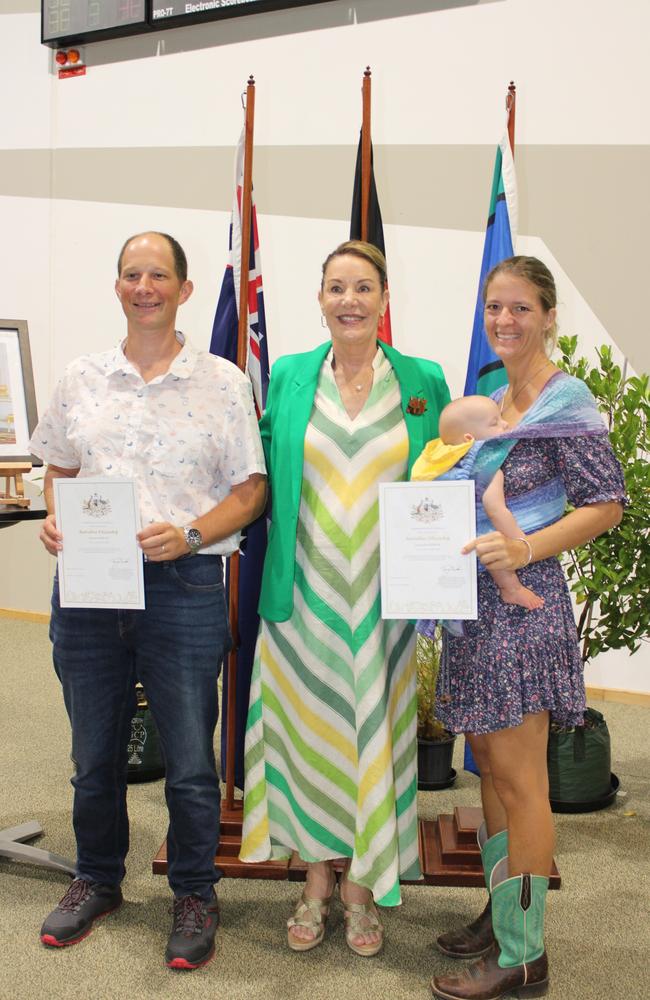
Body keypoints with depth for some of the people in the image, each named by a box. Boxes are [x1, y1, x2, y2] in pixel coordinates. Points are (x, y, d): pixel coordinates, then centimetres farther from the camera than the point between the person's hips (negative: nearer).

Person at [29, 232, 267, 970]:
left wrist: (188, 534, -16)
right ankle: (97, 881, 37)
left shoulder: (222, 382, 1)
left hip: (184, 584, -3)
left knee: (190, 759, 5)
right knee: (94, 752, 15)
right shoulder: (81, 380, 10)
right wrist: (54, 521, -3)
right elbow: (60, 470, 18)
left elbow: (250, 489, 0)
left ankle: (194, 895, 26)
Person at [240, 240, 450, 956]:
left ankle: (363, 887, 25)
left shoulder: (425, 382, 2)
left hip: (383, 601, -1)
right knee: (309, 729, 9)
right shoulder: (288, 376, 4)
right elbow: (266, 474, 12)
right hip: (305, 594, 1)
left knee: (375, 732, 7)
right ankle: (317, 877, 28)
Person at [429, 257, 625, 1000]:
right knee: (489, 762, 16)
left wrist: (526, 548, -24)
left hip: (523, 602, -9)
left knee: (518, 778, -3)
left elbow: (607, 502, -13)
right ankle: (501, 917, 31)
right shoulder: (491, 402, 14)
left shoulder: (566, 403, -10)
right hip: (479, 602, 9)